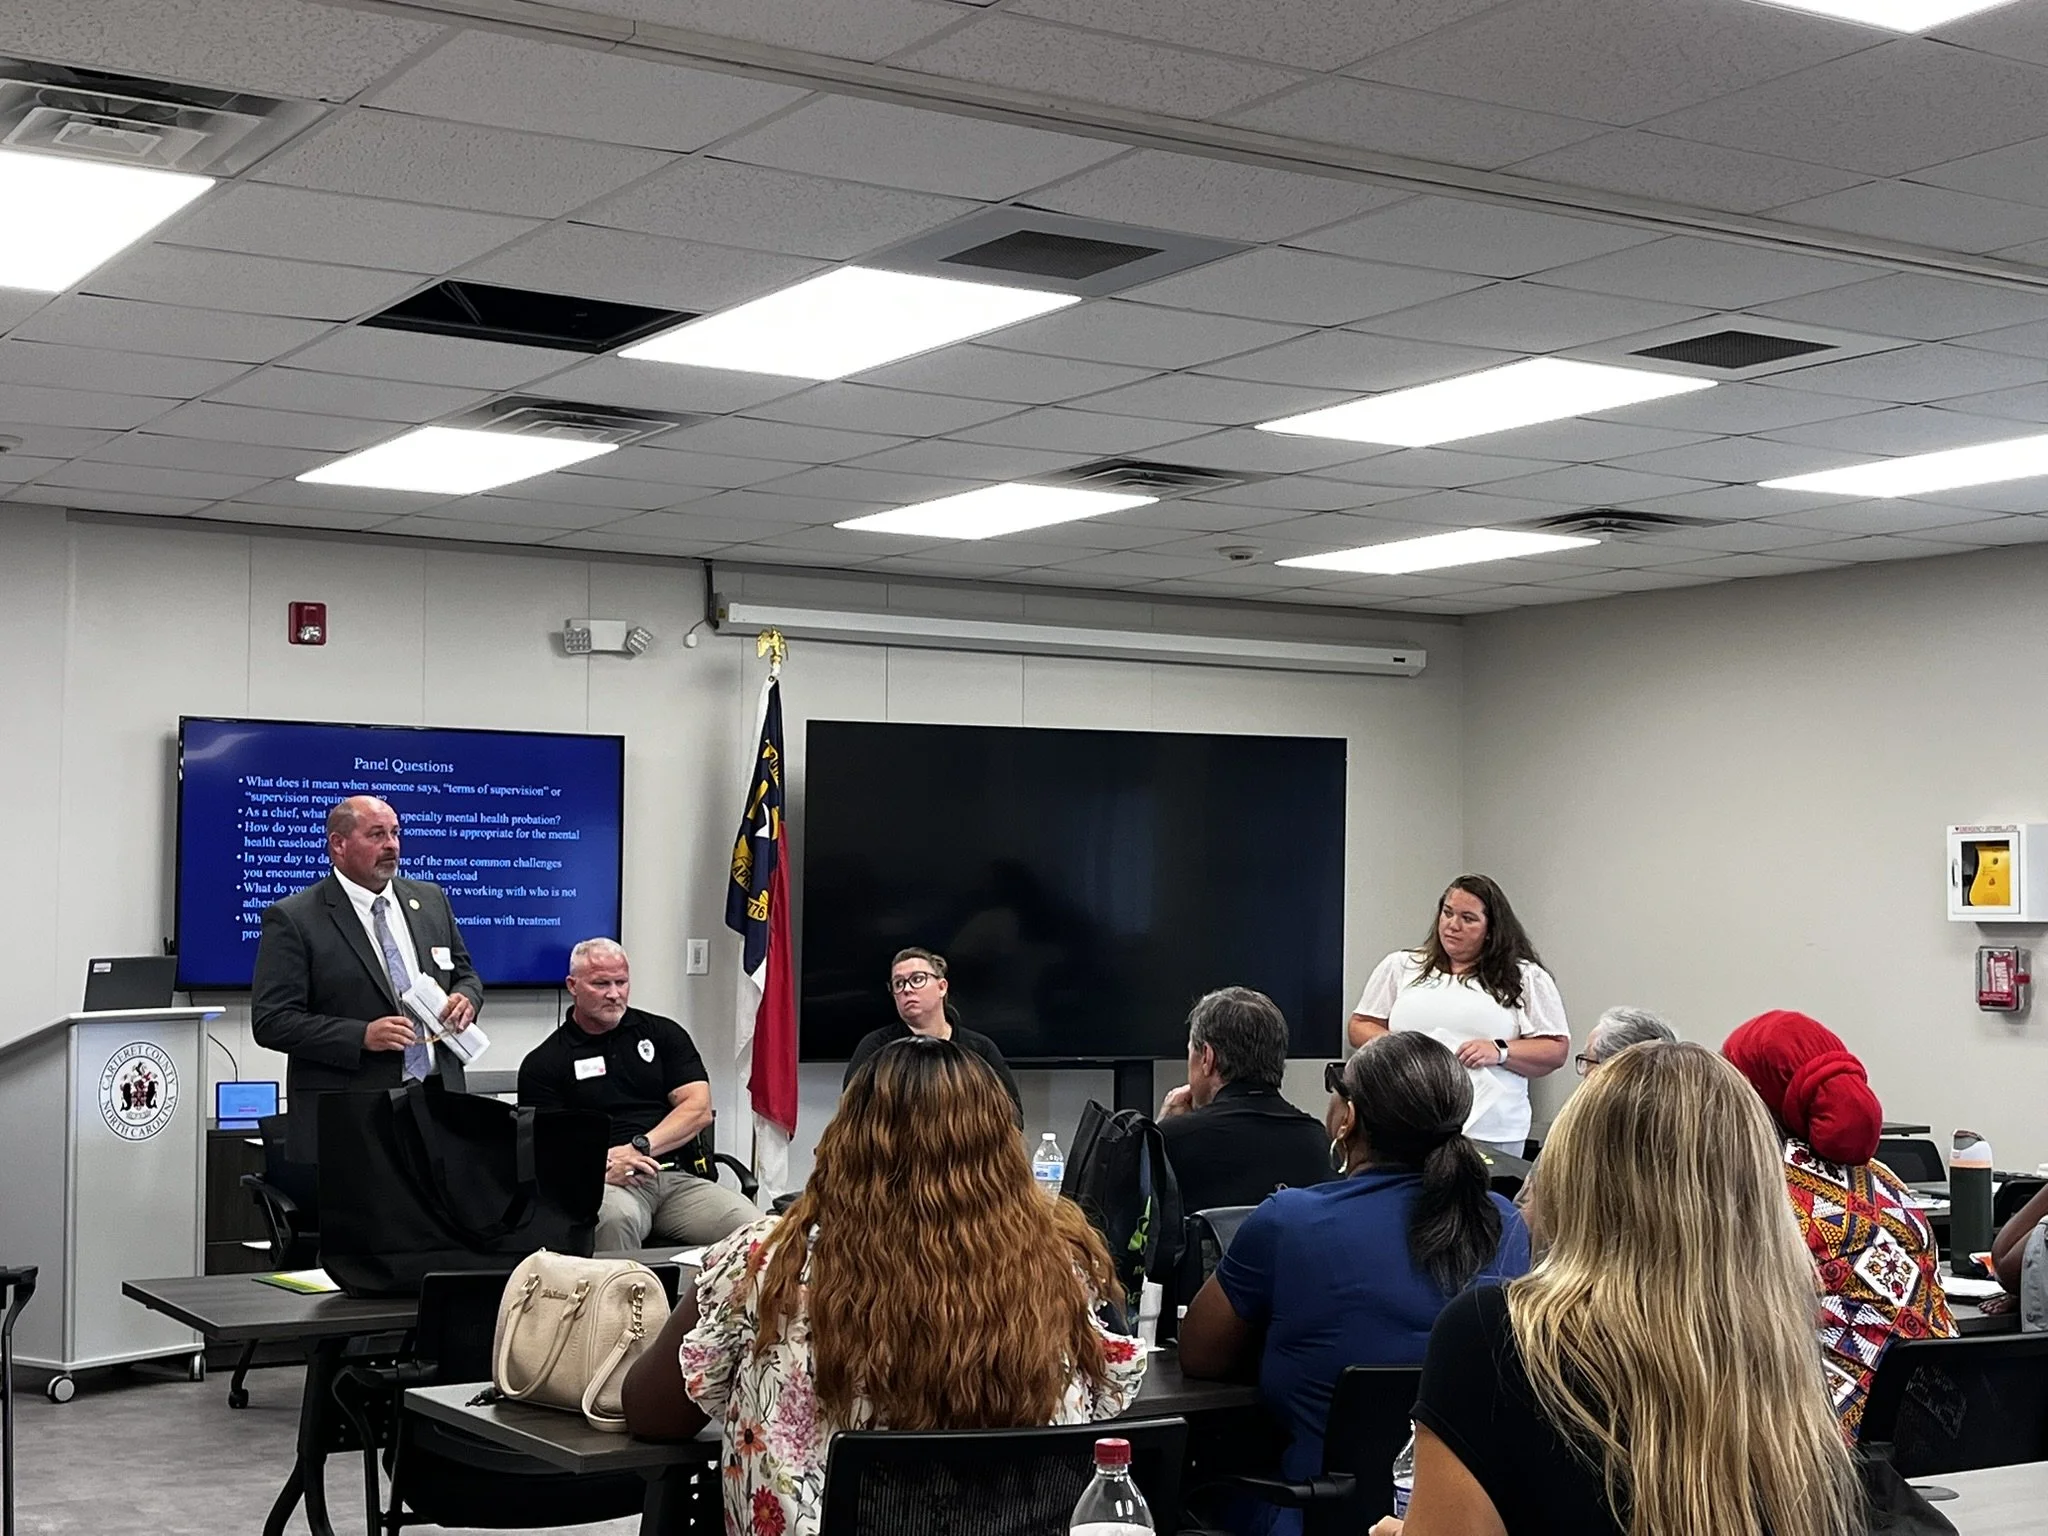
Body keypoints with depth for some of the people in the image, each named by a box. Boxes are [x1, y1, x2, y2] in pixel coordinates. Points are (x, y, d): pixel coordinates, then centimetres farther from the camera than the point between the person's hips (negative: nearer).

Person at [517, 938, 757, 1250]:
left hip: (681, 1177, 2)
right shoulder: (543, 1063, 11)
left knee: (752, 1226, -27)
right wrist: (602, 1166, -18)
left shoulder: (664, 1034, 19)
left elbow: (698, 1109, 8)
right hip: (607, 1185, -2)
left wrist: (639, 1148, -8)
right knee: (615, 1217, -40)